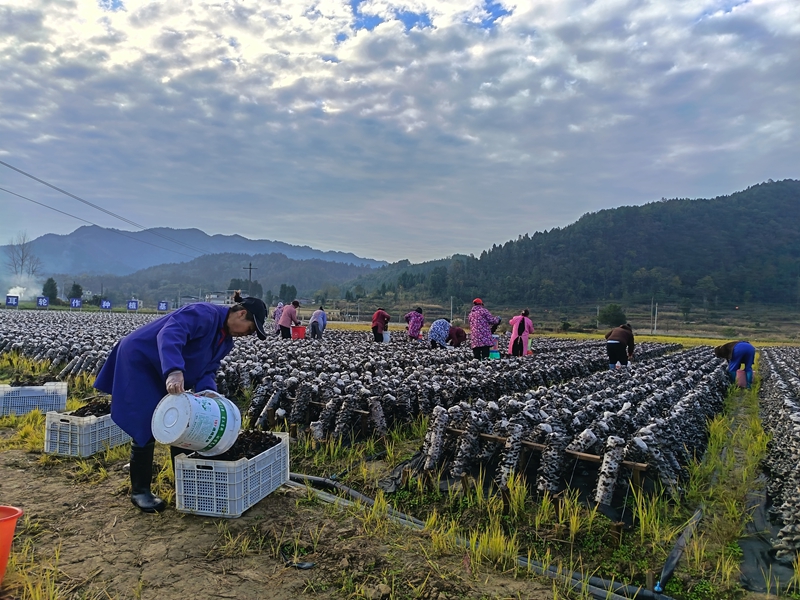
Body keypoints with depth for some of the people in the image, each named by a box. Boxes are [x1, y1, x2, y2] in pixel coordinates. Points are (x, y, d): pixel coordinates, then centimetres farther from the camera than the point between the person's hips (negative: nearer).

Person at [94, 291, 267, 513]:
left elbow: (206, 370, -1)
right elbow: (170, 334, -41)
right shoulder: (204, 313, -27)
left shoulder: (226, 340, 3)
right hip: (139, 362, -9)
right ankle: (139, 491, 9)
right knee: (146, 428, -6)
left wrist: (208, 393, -23)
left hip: (164, 375, 9)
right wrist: (174, 371, -55)